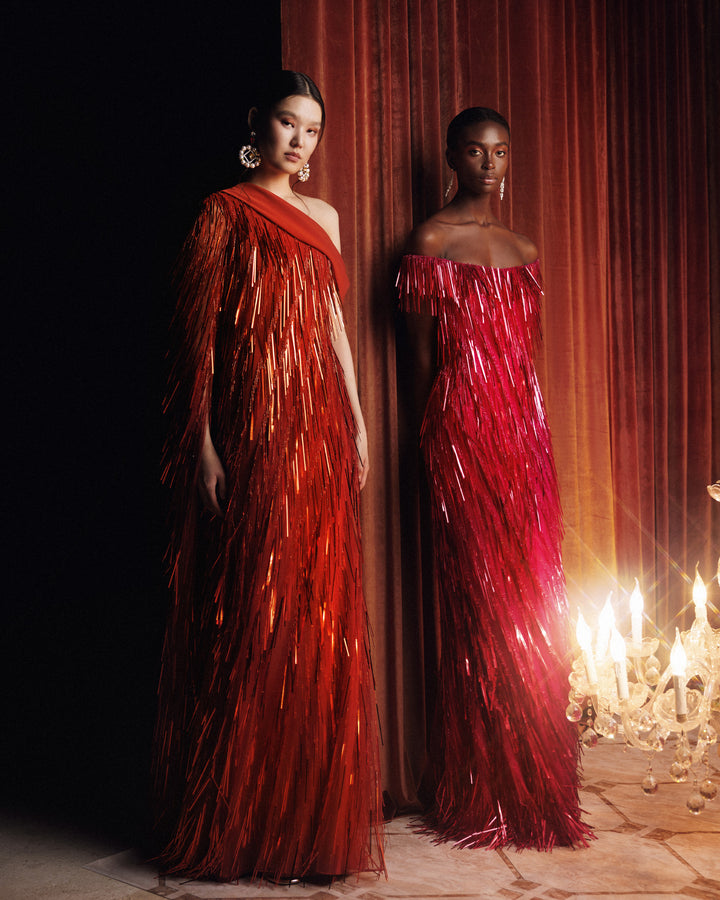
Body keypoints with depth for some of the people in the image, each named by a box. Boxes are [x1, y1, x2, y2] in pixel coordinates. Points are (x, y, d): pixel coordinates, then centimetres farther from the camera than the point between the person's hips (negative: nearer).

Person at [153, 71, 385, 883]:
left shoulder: (322, 217, 18)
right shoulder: (224, 214, 0)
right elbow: (199, 331, -5)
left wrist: (356, 422, 14)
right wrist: (201, 442, -11)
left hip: (319, 428, 6)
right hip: (251, 427, -5)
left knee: (319, 613, 5)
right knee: (248, 613, -3)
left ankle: (313, 809, 15)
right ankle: (233, 818, 9)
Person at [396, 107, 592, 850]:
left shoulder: (524, 251, 17)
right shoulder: (431, 242, -1)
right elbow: (422, 356, -2)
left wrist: (530, 432, 12)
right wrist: (440, 434, -1)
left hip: (524, 430, 6)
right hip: (462, 432, -6)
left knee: (532, 598, 6)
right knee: (481, 602, -5)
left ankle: (534, 787, 16)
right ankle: (482, 797, 5)